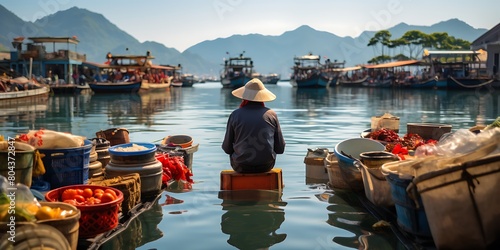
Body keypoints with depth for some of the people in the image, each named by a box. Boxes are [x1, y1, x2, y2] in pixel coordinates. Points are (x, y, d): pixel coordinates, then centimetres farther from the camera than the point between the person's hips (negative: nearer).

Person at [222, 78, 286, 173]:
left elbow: (227, 148, -1)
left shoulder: (235, 115, -6)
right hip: (266, 165, 1)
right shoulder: (271, 114, -3)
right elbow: (280, 148, 1)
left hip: (241, 167, -1)